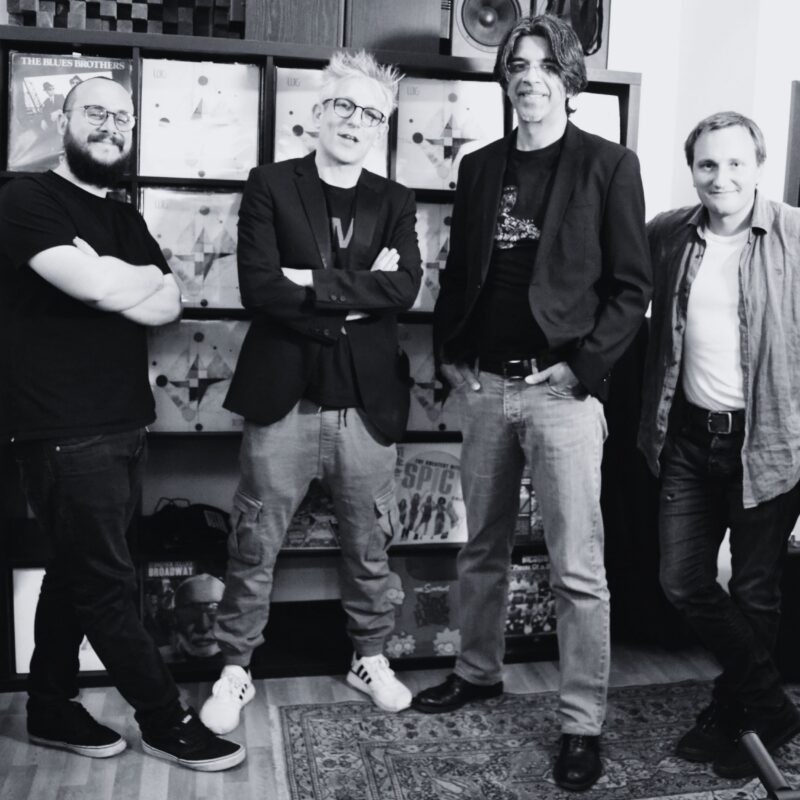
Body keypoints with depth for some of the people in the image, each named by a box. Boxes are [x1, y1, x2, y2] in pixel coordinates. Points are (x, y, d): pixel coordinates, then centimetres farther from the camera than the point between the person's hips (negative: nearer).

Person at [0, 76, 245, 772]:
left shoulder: (126, 220, 18)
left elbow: (169, 305, 5)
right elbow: (100, 285, -22)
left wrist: (112, 281, -12)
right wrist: (146, 275, -4)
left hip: (123, 424, 8)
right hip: (64, 429, -8)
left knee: (79, 570, 16)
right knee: (110, 582, 0)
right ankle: (166, 722, 12)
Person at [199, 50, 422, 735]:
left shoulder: (395, 203, 9)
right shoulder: (270, 185, 2)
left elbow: (404, 288, -8)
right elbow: (259, 287, -11)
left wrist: (314, 284, -13)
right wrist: (357, 294, -11)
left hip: (367, 400, 2)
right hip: (284, 395, -2)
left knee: (369, 542, 14)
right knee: (254, 544, 7)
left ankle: (371, 657, 33)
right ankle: (235, 670, 24)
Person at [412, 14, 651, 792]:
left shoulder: (608, 165, -2)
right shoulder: (479, 166, 12)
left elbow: (631, 286, -4)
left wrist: (582, 366, -13)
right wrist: (448, 355, 6)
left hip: (562, 387, -5)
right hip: (482, 384, 5)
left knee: (577, 567, -3)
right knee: (482, 545, 16)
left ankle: (582, 724, 9)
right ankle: (478, 671, 34)